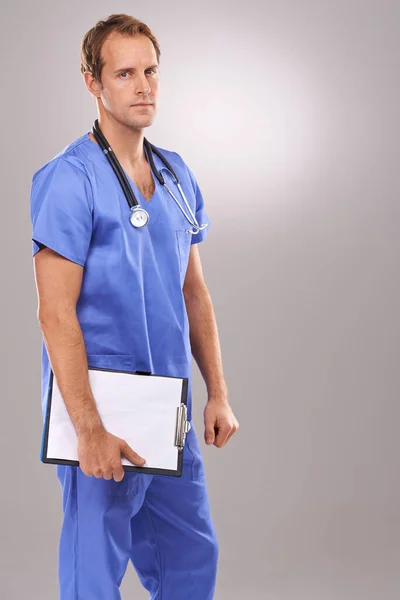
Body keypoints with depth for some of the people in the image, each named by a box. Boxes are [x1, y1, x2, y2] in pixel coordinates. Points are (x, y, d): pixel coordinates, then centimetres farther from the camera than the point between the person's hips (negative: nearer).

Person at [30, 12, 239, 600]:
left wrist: (218, 394, 9)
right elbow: (56, 314, -18)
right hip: (106, 417, -7)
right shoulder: (70, 178, -13)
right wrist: (90, 430, -21)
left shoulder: (177, 174, 9)